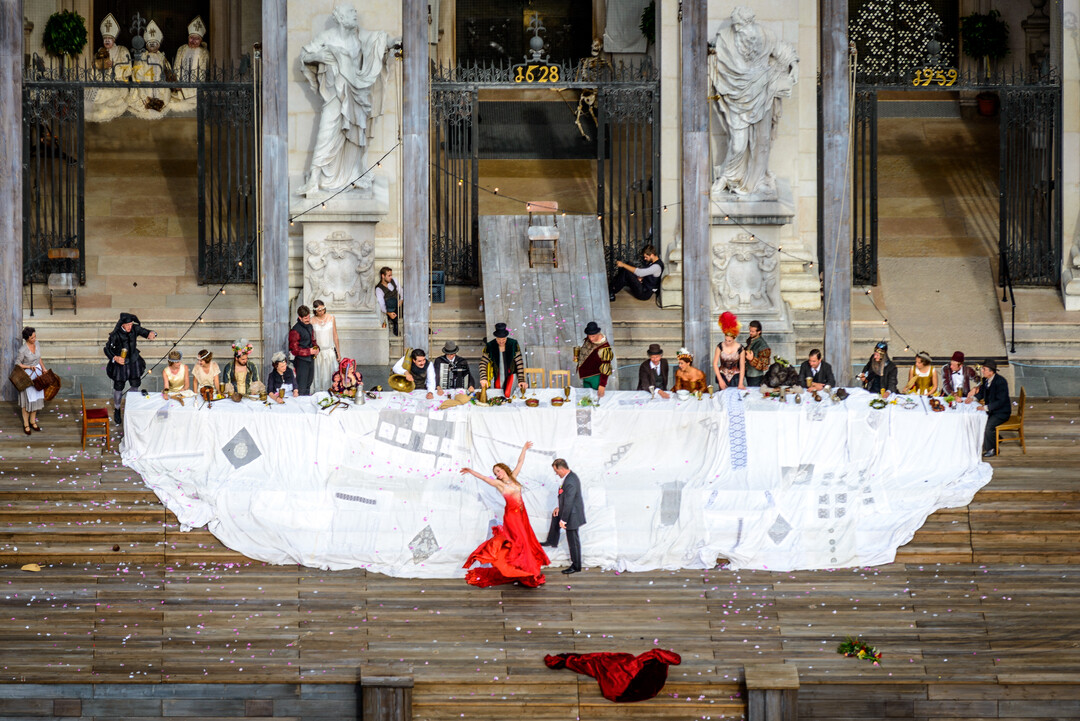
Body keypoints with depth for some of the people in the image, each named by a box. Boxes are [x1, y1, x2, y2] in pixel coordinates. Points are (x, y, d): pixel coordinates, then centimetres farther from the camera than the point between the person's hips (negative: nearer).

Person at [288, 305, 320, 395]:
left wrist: (316, 348, 2)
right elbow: (295, 350, -16)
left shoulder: (309, 326, 8)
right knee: (301, 389, -6)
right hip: (301, 361, -8)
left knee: (308, 386, 18)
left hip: (310, 360, 8)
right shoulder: (295, 330, -17)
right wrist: (310, 351, -18)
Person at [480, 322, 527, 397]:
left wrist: (521, 380, -18)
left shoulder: (514, 344, -12)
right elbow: (483, 363, -11)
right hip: (497, 376, 2)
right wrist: (483, 379, -26)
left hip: (510, 375, -2)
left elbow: (519, 363, -11)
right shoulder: (489, 346, -10)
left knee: (507, 395, -18)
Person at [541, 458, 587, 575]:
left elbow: (568, 502, -28)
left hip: (572, 515, -11)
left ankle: (576, 566, 16)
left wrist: (563, 520, -21)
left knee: (573, 540, 3)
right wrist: (560, 507, 15)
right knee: (555, 516, 34)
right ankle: (552, 542, 49)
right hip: (572, 510, 11)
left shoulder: (570, 482, -31)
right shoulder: (571, 476, 1)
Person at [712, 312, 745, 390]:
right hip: (722, 375, 1)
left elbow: (742, 366, -5)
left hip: (735, 376, -1)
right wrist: (720, 380, -9)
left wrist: (741, 383, -10)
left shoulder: (740, 348, -8)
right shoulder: (720, 346, -6)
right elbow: (715, 363, -3)